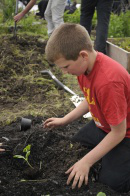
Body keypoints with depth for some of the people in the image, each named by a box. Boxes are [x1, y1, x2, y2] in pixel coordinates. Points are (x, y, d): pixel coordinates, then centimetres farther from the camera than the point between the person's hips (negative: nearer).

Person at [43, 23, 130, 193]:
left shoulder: (107, 81, -38)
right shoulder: (85, 64, -11)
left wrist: (86, 162, -22)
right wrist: (64, 120, 5)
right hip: (102, 125, 9)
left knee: (112, 182, -18)